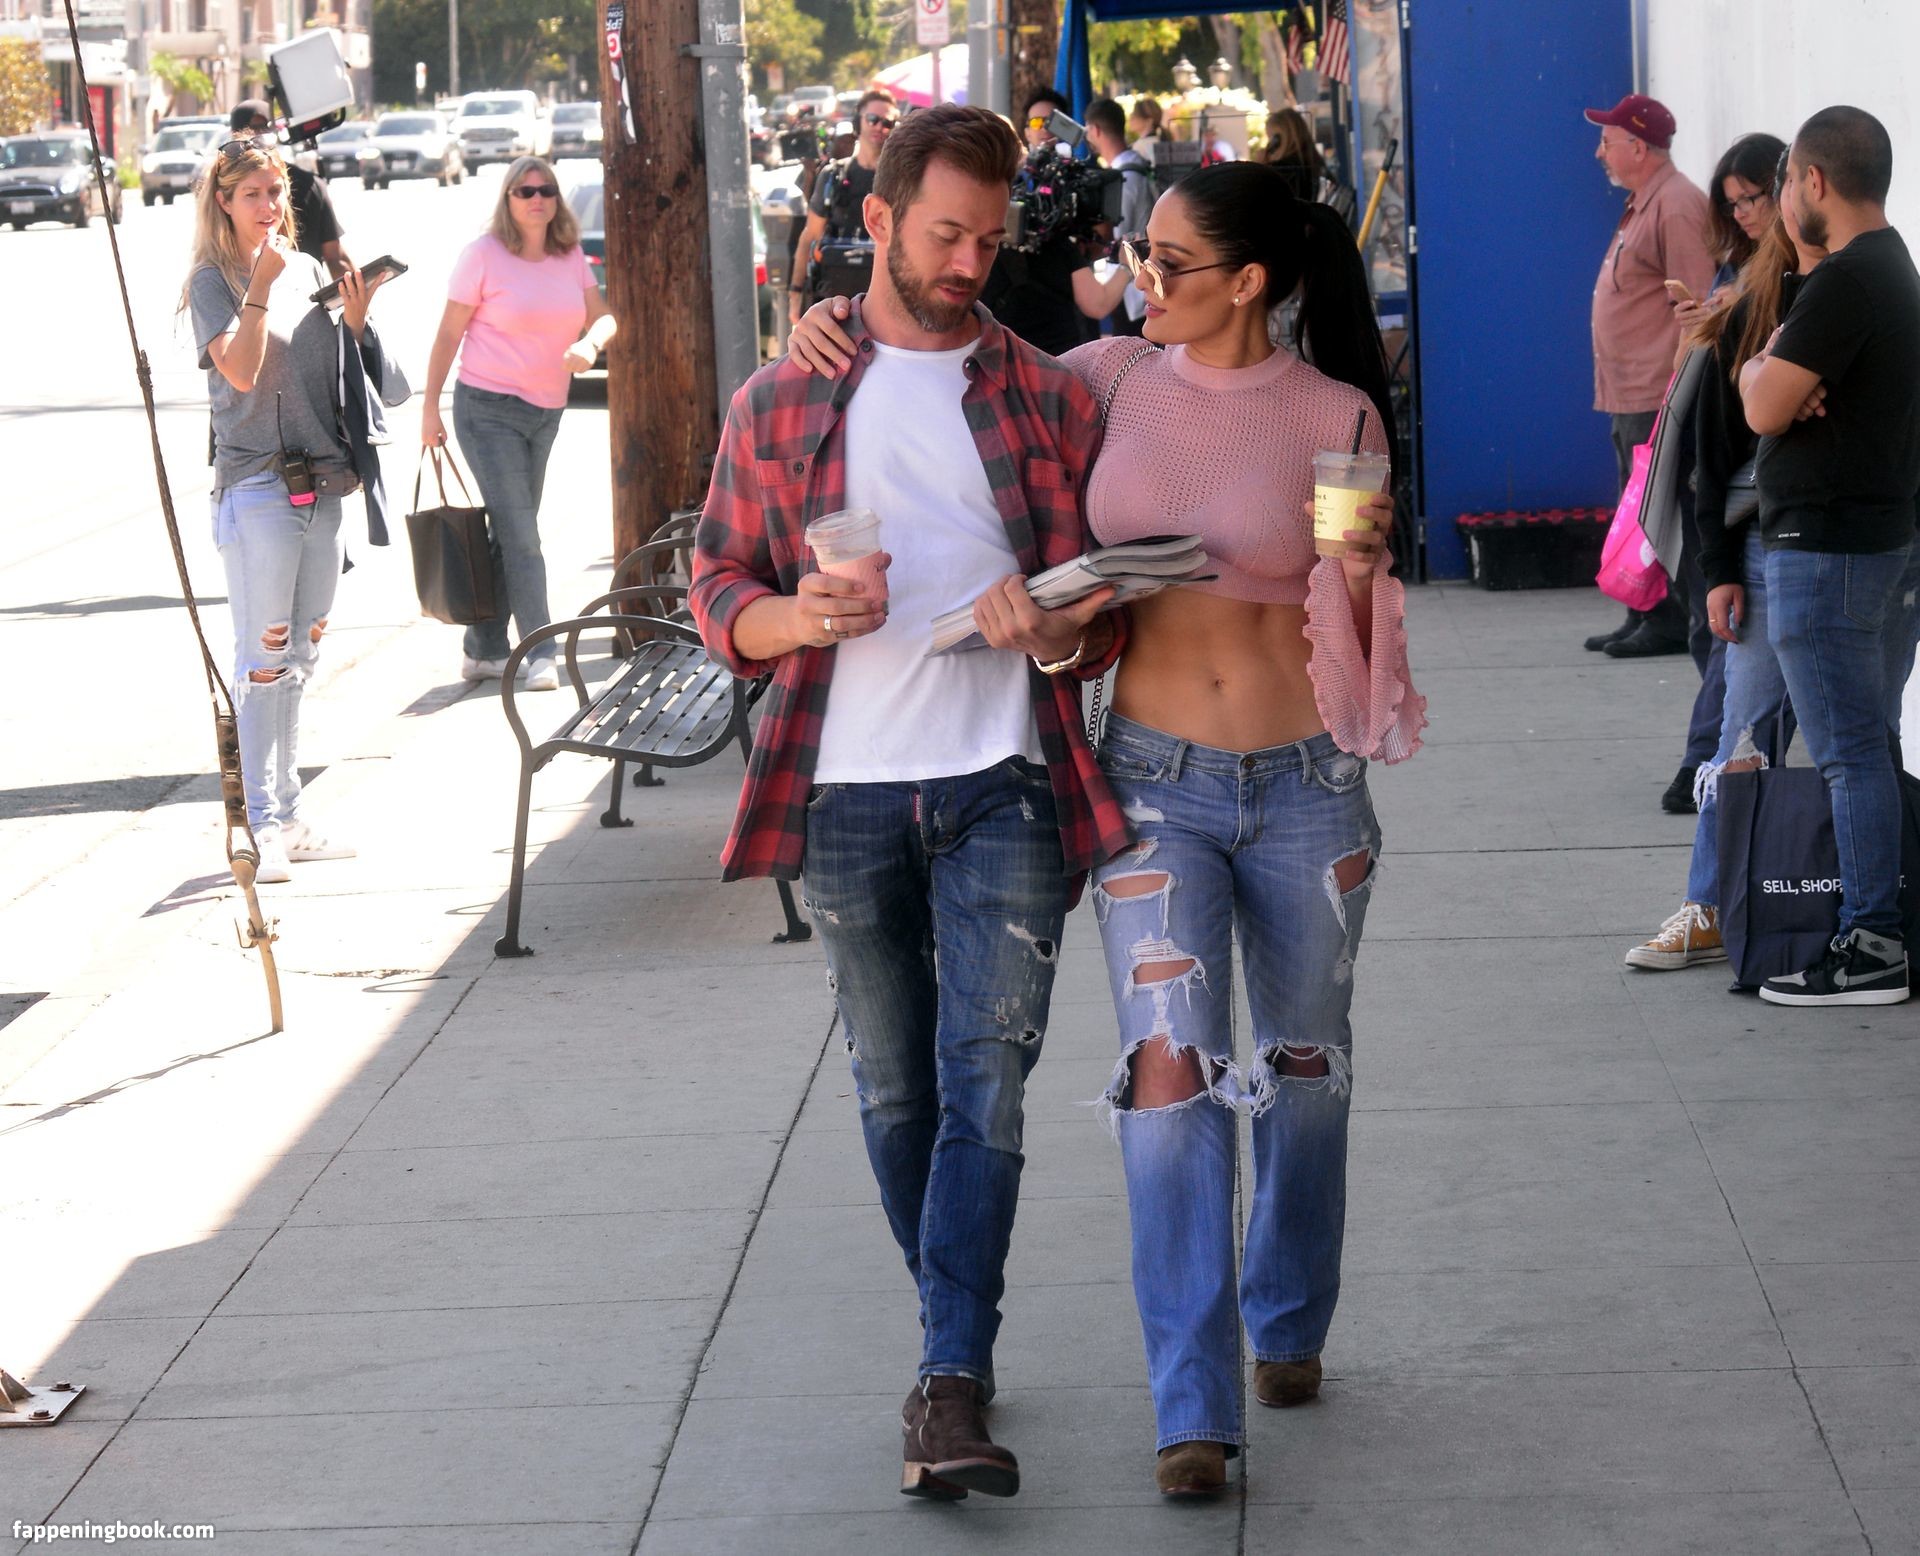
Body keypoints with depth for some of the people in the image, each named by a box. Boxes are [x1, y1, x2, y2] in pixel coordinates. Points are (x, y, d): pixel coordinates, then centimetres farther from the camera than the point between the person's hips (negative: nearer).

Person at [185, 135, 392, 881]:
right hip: (256, 484, -6)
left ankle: (290, 813, 18)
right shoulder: (213, 280, -4)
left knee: (300, 656, 11)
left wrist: (355, 319, 0)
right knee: (262, 658, -6)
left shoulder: (310, 271, 12)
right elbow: (242, 370, -16)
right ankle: (263, 822, -4)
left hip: (322, 482, 6)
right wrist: (260, 286, -21)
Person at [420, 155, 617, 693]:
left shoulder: (570, 257, 6)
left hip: (546, 410, 6)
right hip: (489, 408, -6)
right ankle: (540, 653, -10)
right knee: (520, 533, -10)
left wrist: (590, 344, -20)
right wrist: (430, 409, -7)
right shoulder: (483, 255, -7)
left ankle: (483, 650, 18)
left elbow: (602, 316, 4)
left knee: (511, 532, 10)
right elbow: (449, 333, -5)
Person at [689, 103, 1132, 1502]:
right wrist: (800, 616, -14)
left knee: (985, 1082, -10)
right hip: (846, 794, 1)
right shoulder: (780, 404, 8)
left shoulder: (1052, 398, 8)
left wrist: (1060, 638, -13)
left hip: (1003, 785, -1)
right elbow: (718, 588, 8)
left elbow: (1114, 600, 10)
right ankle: (957, 1341, 26)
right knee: (895, 1091, 11)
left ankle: (953, 1385, -11)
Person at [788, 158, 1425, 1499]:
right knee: (1170, 1072, -11)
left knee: (1304, 1071, 15)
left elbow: (1363, 645, 2)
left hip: (1305, 786, 0)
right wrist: (837, 329, 0)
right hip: (1156, 783, 0)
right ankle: (1194, 1408, -8)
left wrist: (1362, 564, -19)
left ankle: (1289, 1323, 39)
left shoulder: (1336, 418, -3)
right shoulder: (1114, 380, 1)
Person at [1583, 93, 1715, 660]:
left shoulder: (1676, 206, -15)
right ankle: (1642, 618, 21)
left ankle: (1668, 623, -3)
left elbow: (1697, 306, -20)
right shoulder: (1641, 205, 18)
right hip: (1629, 395, 11)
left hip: (1657, 396, -11)